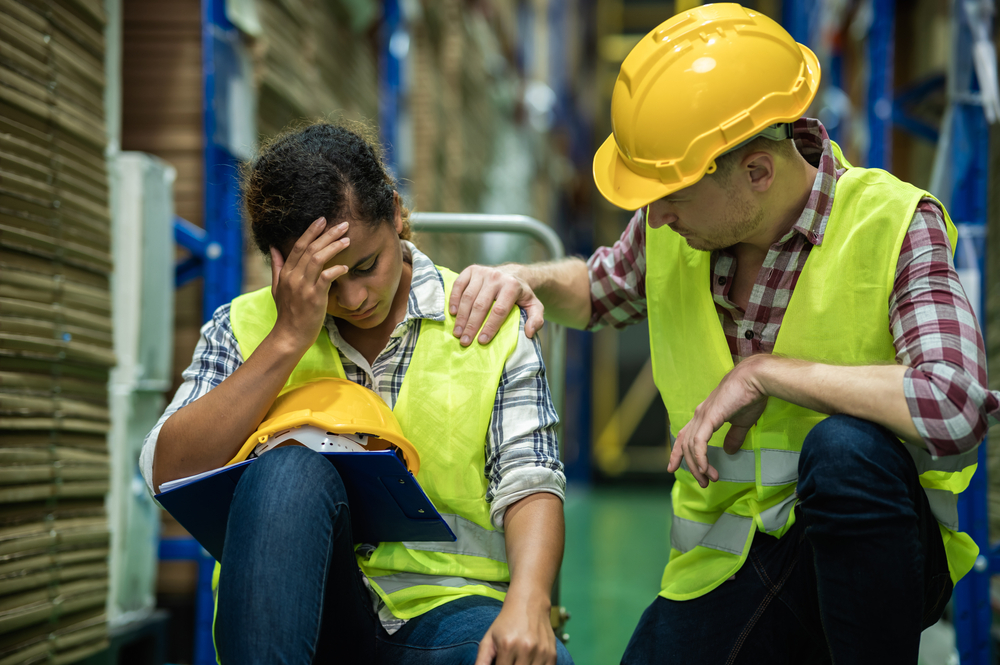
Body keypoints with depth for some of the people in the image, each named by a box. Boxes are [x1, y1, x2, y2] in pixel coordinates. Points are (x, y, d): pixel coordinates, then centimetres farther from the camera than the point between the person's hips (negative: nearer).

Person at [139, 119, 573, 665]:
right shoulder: (244, 329, 8)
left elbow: (529, 484, 0)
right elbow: (169, 474, -6)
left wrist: (528, 605, -20)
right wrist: (289, 339, -12)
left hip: (443, 610, -1)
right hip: (285, 613, 1)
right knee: (292, 468, -31)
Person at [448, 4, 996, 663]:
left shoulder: (893, 226, -16)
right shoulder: (672, 229, 1)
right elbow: (600, 289, 24)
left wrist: (767, 371, -24)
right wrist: (528, 279, 1)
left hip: (874, 549, -5)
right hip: (729, 565, 5)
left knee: (844, 448, -36)